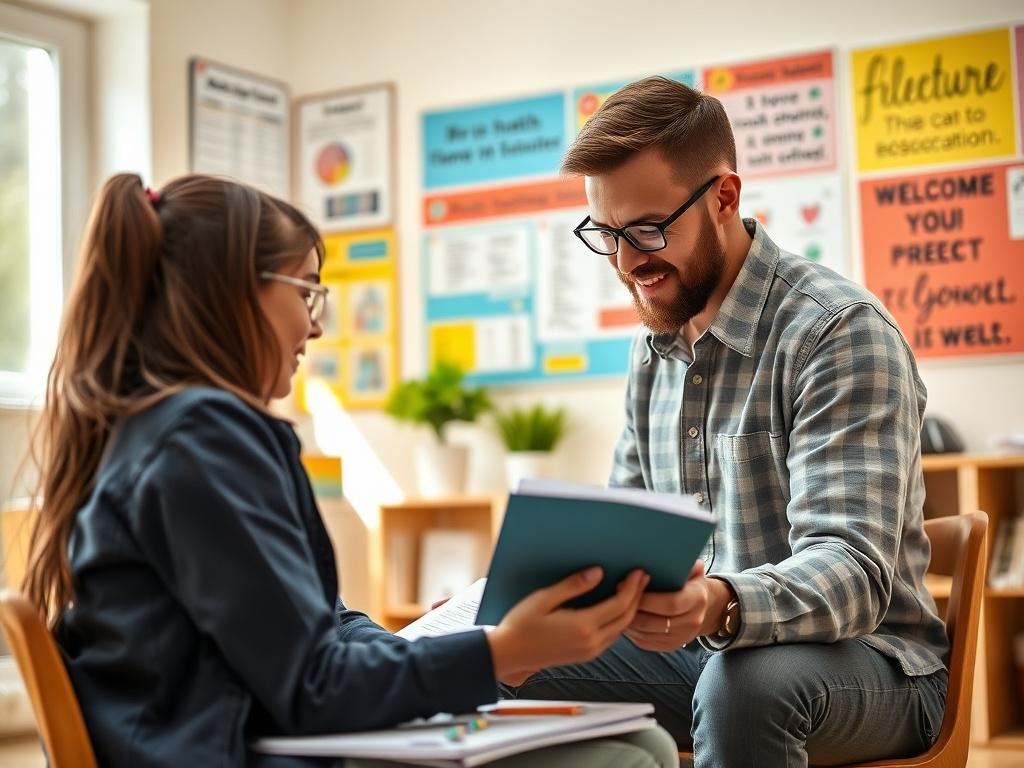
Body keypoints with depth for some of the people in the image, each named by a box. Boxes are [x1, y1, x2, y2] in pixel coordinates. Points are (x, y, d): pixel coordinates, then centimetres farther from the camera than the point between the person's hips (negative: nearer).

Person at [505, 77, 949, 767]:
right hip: (695, 652, 6)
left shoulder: (841, 331, -16)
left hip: (865, 660, -6)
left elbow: (853, 572, -26)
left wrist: (719, 605, -46)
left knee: (748, 677, -39)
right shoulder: (654, 348, 9)